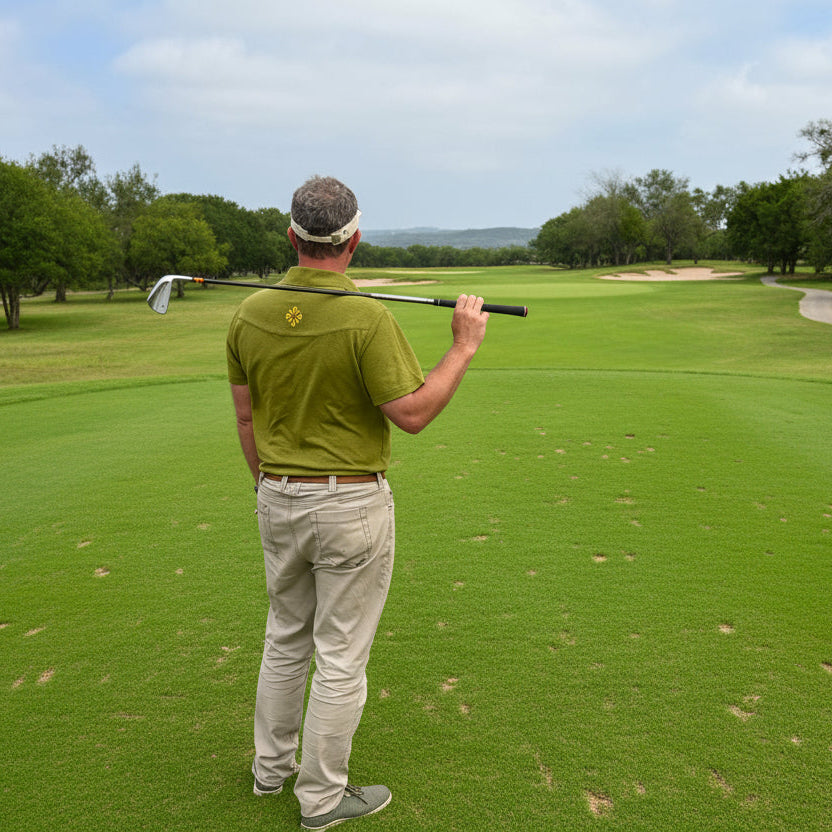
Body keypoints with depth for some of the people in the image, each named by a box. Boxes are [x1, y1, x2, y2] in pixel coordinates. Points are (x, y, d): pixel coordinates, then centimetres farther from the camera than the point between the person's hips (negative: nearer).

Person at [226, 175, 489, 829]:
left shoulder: (250, 314, -2)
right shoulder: (368, 318, -21)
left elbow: (247, 416, 5)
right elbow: (412, 414, -19)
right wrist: (465, 345, -9)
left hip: (278, 500, 6)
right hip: (351, 505, -6)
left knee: (286, 637, 23)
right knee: (341, 655, 9)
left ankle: (273, 765, 40)